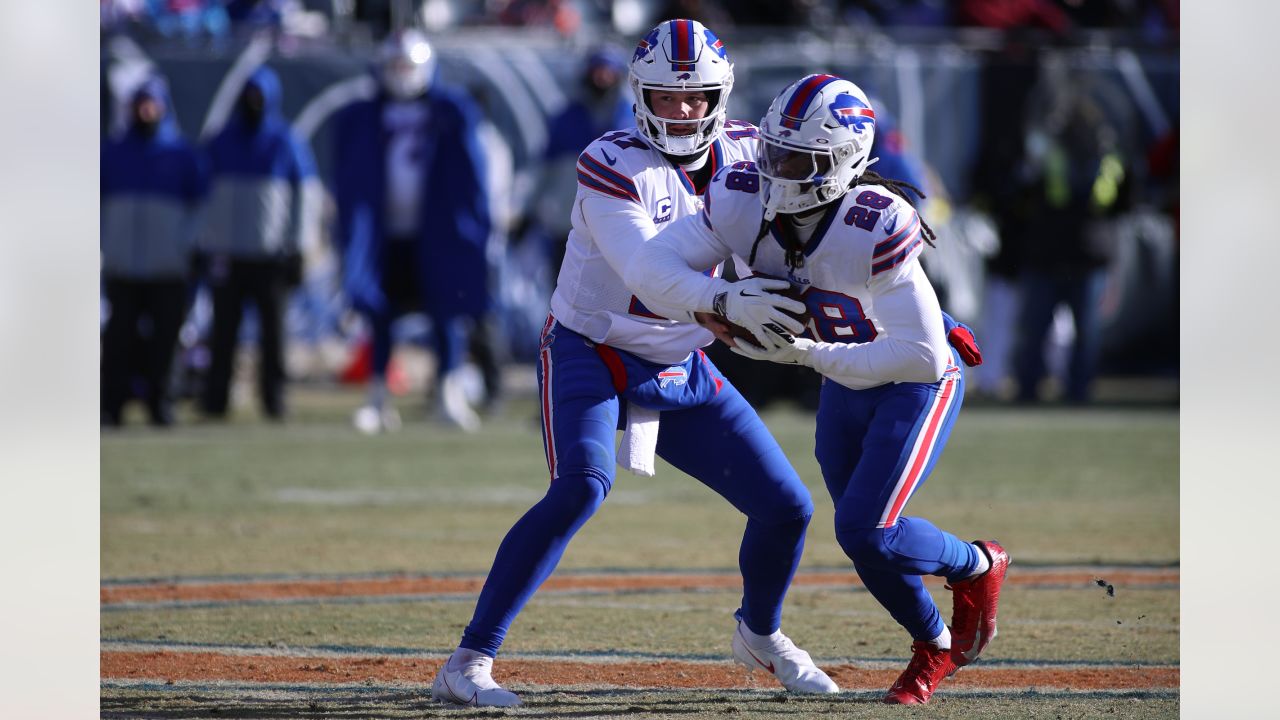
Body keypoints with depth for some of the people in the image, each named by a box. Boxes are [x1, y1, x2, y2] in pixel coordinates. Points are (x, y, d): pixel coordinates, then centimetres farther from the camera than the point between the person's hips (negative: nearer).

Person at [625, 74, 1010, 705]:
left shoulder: (877, 227, -36)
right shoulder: (743, 202, -19)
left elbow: (921, 354, -33)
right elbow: (650, 267, -19)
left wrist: (809, 355, -31)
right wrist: (727, 301, -35)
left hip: (918, 385, -6)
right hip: (845, 383, 6)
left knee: (866, 530, -13)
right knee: (863, 535, 12)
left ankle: (977, 566, 17)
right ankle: (937, 645, 36)